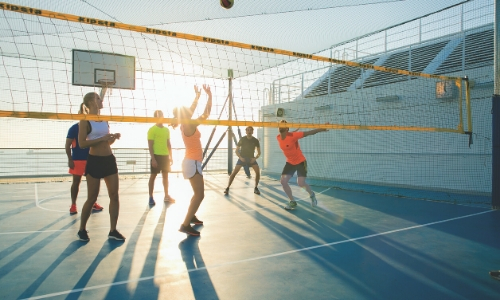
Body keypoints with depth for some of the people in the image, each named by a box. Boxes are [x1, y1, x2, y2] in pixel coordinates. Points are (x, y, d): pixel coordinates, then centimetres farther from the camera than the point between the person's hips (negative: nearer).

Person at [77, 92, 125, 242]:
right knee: (92, 198, 2)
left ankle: (113, 230, 11)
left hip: (109, 159, 6)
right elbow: (82, 143, -17)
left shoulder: (104, 119, 13)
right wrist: (102, 138, -21)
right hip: (94, 161, -6)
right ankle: (82, 229, 21)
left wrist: (113, 137, 1)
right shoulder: (85, 120, -7)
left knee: (114, 195, 3)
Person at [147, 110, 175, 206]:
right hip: (156, 155, -6)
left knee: (165, 175, 10)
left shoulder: (166, 130, 12)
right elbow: (150, 145, -10)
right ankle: (151, 197, 5)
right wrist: (153, 158, -16)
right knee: (153, 176, 0)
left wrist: (170, 156, 12)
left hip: (165, 155, 6)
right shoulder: (152, 130, -6)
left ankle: (166, 196, 18)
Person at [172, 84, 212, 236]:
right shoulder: (189, 125, -17)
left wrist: (198, 96, 29)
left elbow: (191, 110, 23)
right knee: (199, 195, -12)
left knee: (198, 193, 23)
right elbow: (206, 114, -18)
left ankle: (191, 216, 37)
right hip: (192, 162, -10)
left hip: (191, 161, 10)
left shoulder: (185, 125, 8)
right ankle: (185, 225, -14)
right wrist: (209, 95, -11)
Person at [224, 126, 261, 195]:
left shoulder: (255, 140, -8)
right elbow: (236, 151, -6)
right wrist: (240, 157, -21)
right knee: (234, 172, -16)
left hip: (251, 158, 2)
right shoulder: (242, 139, -11)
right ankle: (227, 188, -9)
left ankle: (256, 188, 1)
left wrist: (255, 158, -18)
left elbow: (259, 153, 0)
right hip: (242, 158, -1)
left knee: (258, 172, -17)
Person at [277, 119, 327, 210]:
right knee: (283, 181, -6)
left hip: (300, 162, -6)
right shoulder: (278, 138, -6)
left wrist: (322, 129, -30)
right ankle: (292, 202, 13)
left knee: (301, 183, -12)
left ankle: (312, 195, 22)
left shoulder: (293, 135, -24)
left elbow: (308, 133, -24)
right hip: (290, 163, 6)